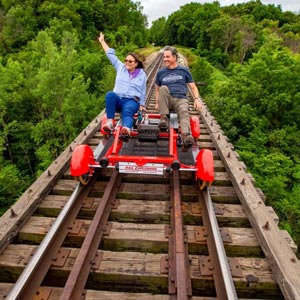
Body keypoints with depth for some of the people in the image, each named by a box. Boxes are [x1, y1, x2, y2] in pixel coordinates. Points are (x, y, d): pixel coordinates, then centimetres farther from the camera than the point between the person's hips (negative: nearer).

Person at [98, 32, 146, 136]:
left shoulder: (142, 74, 14)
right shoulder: (120, 67, 17)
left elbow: (143, 91, 15)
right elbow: (111, 54, 23)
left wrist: (142, 104, 8)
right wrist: (102, 41, 27)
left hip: (132, 101, -2)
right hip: (118, 99, 2)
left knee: (127, 112, -37)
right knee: (110, 94, -34)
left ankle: (127, 129, -69)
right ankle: (110, 122, -42)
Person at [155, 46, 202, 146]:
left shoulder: (184, 70, 13)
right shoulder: (160, 73, 16)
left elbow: (193, 87, 13)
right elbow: (157, 89, 23)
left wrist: (196, 99, -5)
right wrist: (157, 102, 6)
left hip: (181, 99, -1)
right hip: (167, 100, 1)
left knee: (184, 112, -34)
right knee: (163, 88, -29)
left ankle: (186, 135, -60)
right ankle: (163, 118, -31)